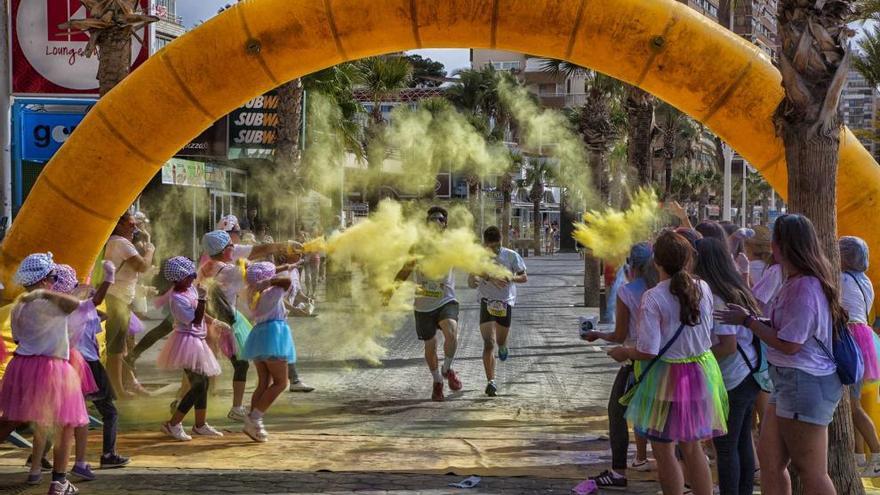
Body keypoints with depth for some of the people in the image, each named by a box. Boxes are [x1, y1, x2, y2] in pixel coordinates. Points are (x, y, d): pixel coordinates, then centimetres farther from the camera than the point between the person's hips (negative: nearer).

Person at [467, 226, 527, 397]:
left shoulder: (511, 256, -5)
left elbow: (524, 277, 3)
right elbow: (471, 282, -12)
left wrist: (512, 278, -19)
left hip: (506, 302, 2)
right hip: (487, 302, -2)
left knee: (500, 341, 14)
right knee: (489, 343, -12)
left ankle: (502, 346, 53)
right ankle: (491, 381, -9)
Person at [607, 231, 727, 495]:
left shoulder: (653, 298, -20)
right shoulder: (703, 288, -3)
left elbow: (647, 351, -20)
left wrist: (624, 352, -1)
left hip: (666, 377, -6)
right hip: (700, 372, 6)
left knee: (663, 451, 8)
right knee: (691, 447, 18)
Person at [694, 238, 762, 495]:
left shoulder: (715, 298, -18)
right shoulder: (738, 291, 8)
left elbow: (728, 346, -21)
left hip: (731, 382, -9)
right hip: (748, 377, 9)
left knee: (725, 447, -1)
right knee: (743, 442, 14)